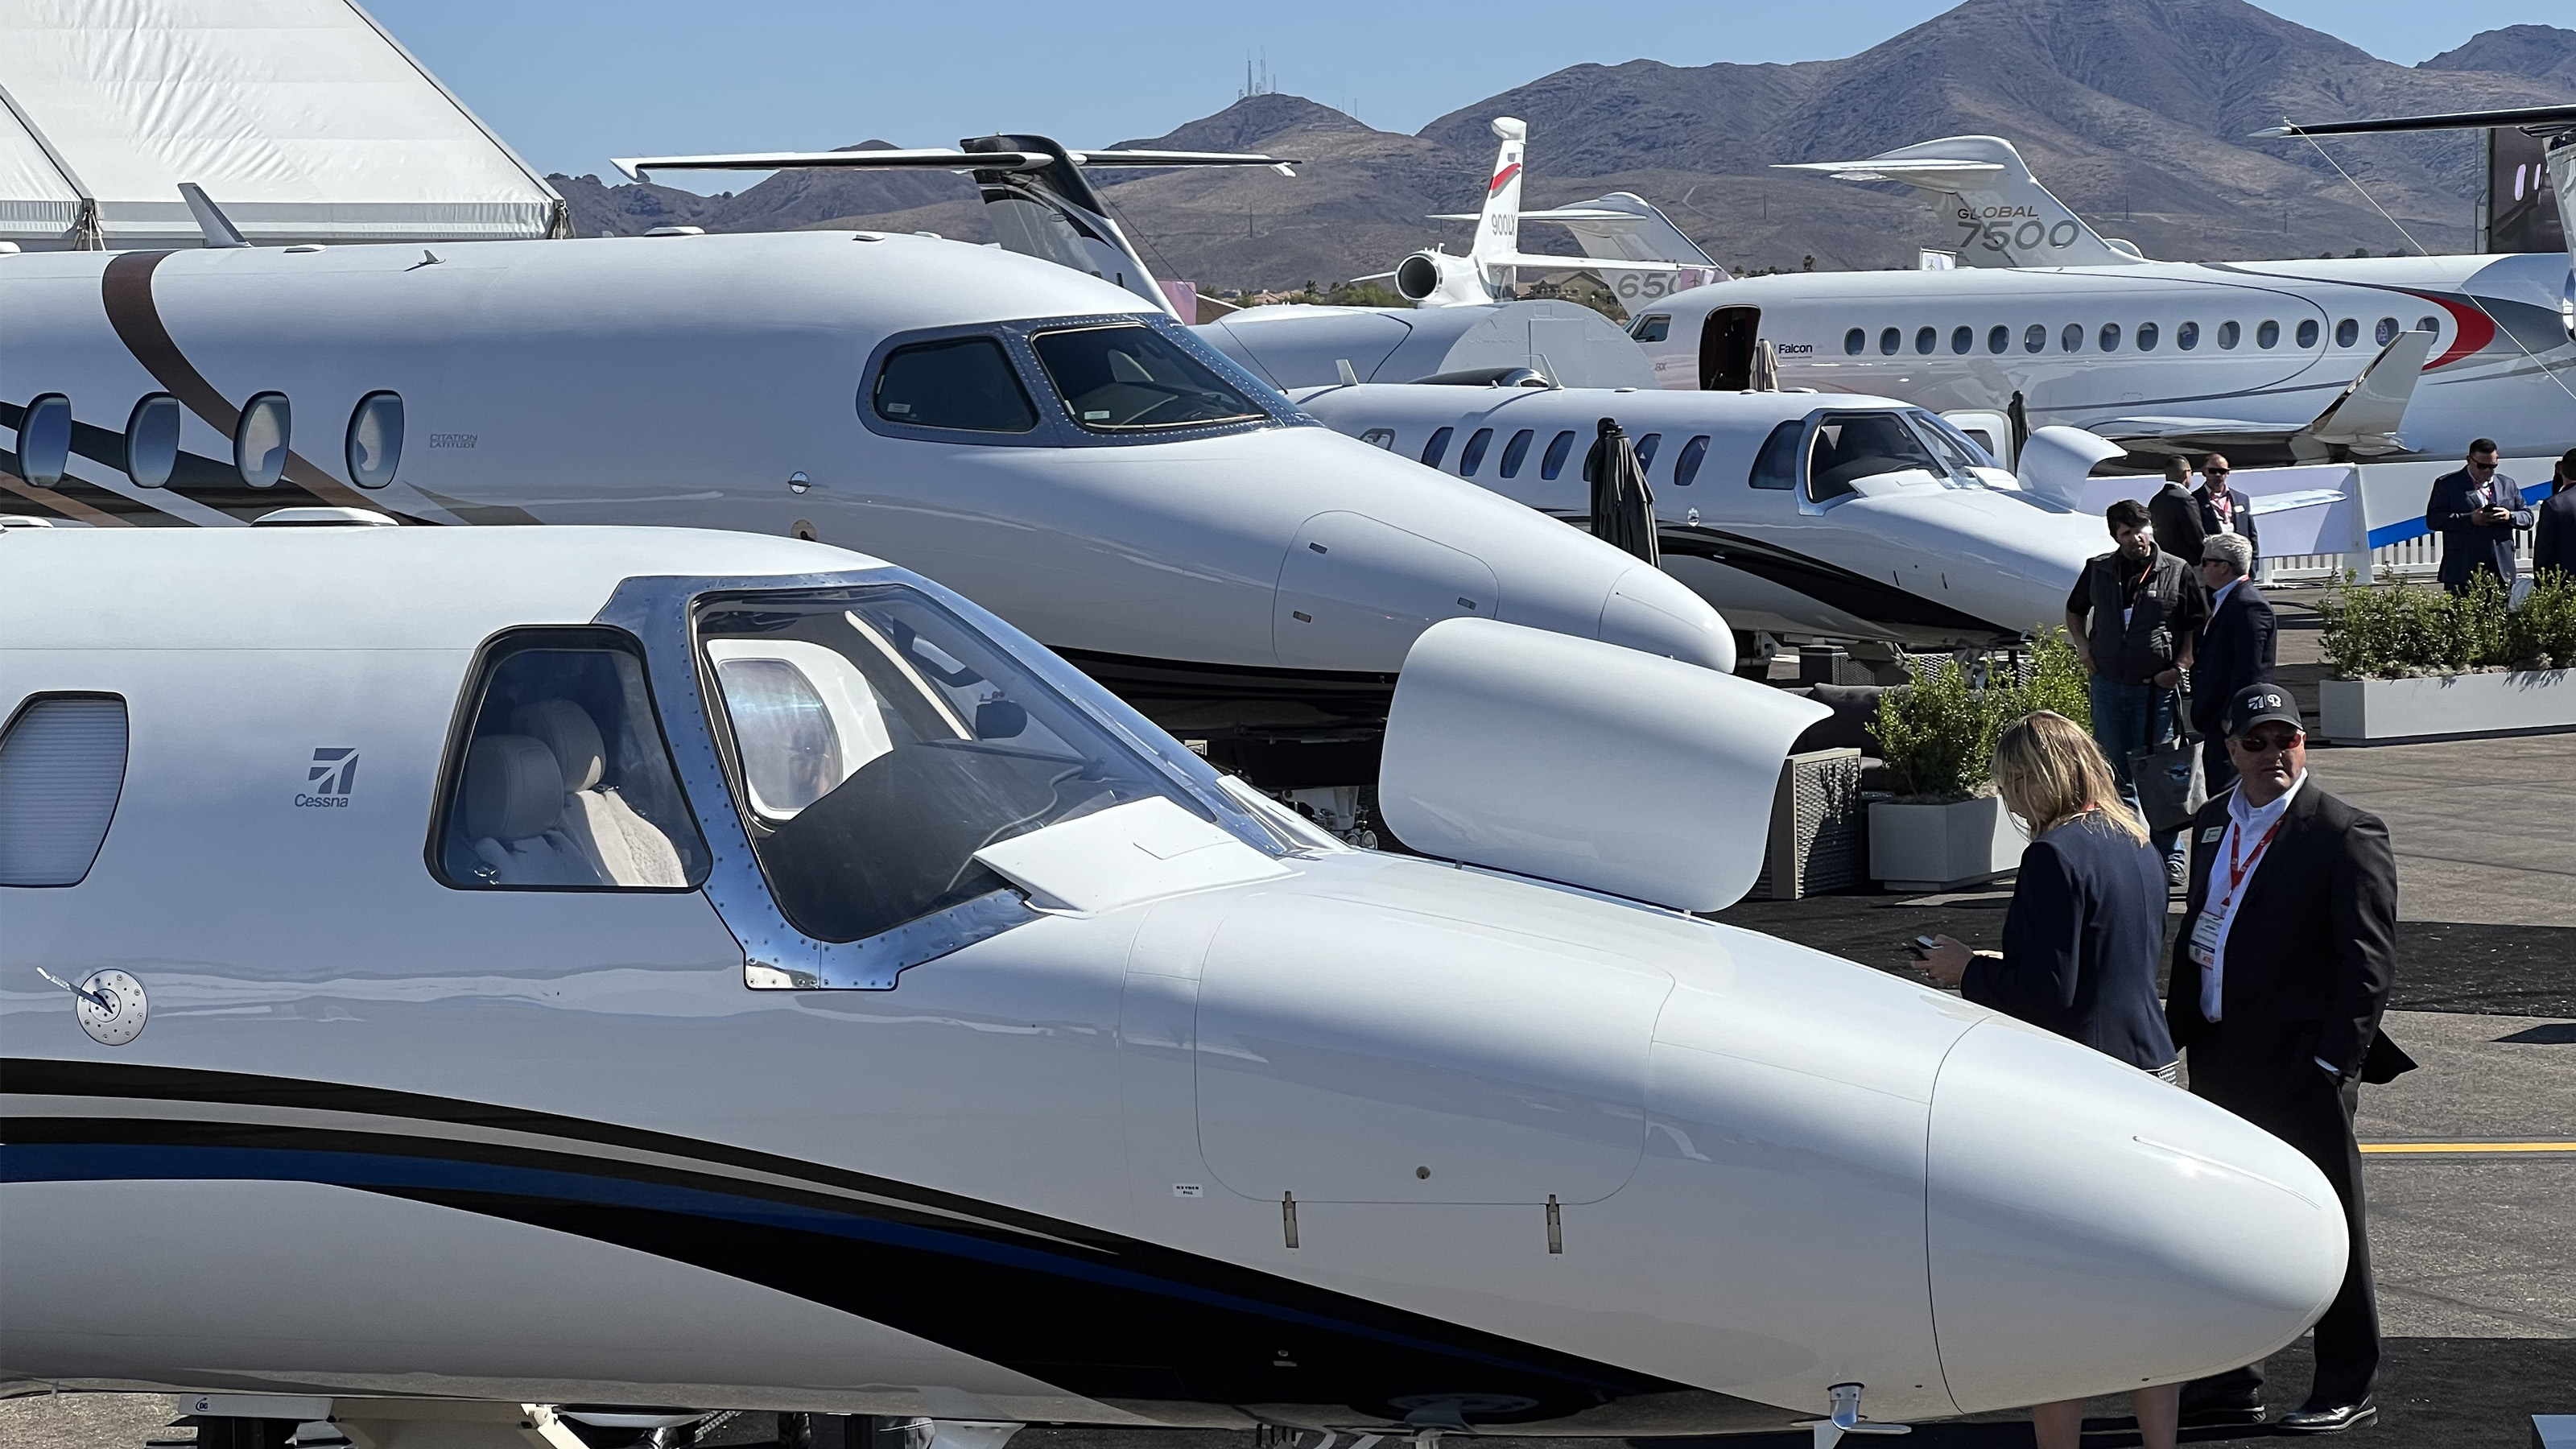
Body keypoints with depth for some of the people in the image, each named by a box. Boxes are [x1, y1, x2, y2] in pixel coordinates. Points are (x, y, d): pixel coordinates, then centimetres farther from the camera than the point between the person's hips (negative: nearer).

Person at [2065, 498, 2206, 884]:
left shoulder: (2177, 572, -1)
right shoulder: (2098, 571, 7)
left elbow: (2196, 625, 4)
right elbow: (2075, 611, 24)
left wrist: (2180, 667, -8)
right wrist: (2083, 648, 9)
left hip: (2156, 689, -3)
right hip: (2108, 685, 3)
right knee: (2116, 775, 8)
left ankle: (2170, 857, 8)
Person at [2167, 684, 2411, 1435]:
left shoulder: (2346, 835, -10)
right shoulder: (2213, 823, 11)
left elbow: (2370, 961, -12)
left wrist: (2333, 1064, -17)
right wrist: (2179, 1031, 13)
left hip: (2301, 1068, -7)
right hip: (2220, 1059, 7)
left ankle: (2347, 1387, 15)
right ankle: (2230, 1381, 25)